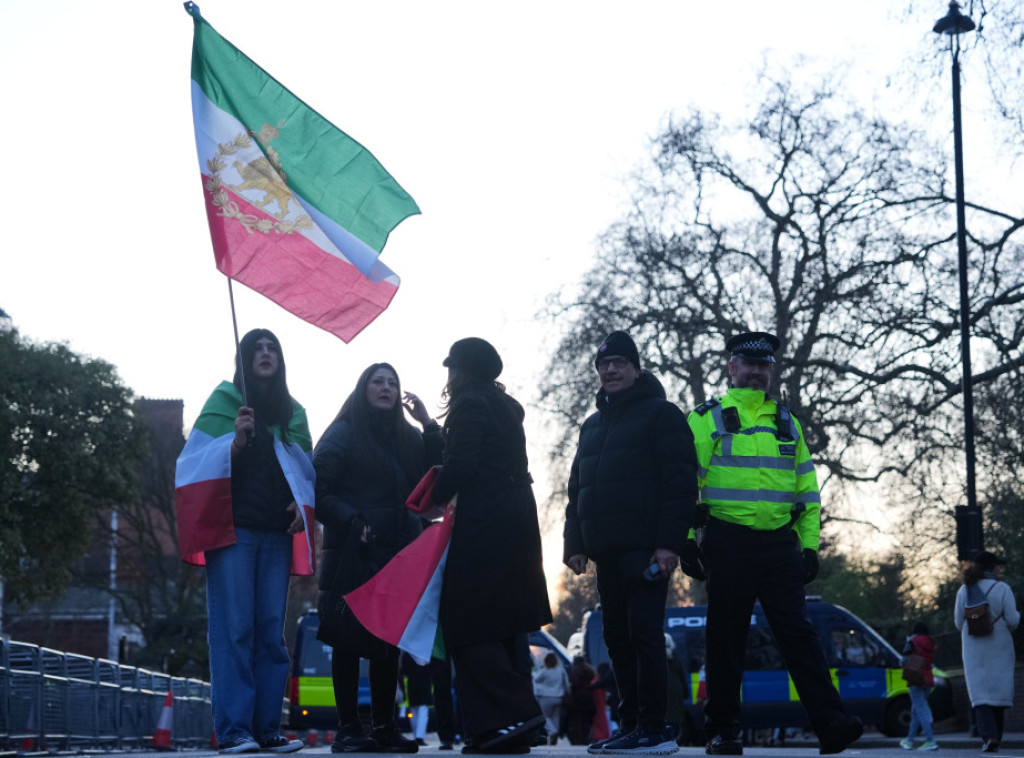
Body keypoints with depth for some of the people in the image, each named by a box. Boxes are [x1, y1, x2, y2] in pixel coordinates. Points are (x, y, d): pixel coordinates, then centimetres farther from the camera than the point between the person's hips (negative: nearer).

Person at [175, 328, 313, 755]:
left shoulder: (292, 413, 17)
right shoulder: (225, 400, 5)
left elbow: (304, 470, 23)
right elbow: (207, 460, -3)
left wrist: (302, 503, 3)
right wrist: (238, 438, -21)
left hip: (276, 532, 4)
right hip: (233, 527, -4)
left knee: (271, 630, 1)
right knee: (235, 629, -9)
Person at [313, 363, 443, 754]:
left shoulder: (408, 437, 15)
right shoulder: (343, 434, 1)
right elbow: (318, 490, -7)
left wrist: (428, 425, -3)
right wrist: (350, 520, -18)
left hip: (398, 552, 5)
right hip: (353, 552, -5)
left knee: (389, 641, 6)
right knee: (349, 638, -4)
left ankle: (384, 727, 11)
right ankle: (348, 729, -1)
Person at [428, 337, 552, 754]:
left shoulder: (471, 405, -7)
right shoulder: (506, 408, 20)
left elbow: (460, 464, -16)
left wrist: (436, 500, -1)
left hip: (483, 527, -10)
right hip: (517, 522, 10)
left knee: (468, 627, -8)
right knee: (504, 623, 9)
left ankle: (513, 713, -17)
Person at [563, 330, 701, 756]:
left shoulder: (660, 414, 0)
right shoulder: (592, 426, 23)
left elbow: (681, 482, -9)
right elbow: (577, 489, 26)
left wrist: (669, 542, -17)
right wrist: (575, 543, 14)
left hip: (644, 550, -8)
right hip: (606, 552, 8)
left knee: (644, 634, -11)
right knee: (617, 638, 7)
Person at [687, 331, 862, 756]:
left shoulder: (787, 422, 18)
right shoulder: (707, 419, 5)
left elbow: (807, 488, 18)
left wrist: (809, 543, 10)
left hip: (779, 543, 3)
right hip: (728, 542, -3)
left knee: (797, 631, -4)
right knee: (726, 637, 2)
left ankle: (831, 723, -12)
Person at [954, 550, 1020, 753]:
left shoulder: (964, 590, 0)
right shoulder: (1002, 588, -8)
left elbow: (959, 622, 4)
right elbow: (1012, 620, -11)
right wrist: (1017, 616, 12)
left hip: (974, 650, 1)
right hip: (999, 647, -1)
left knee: (979, 693, 0)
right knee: (999, 691, 10)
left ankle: (989, 735, -20)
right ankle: (995, 738, 11)